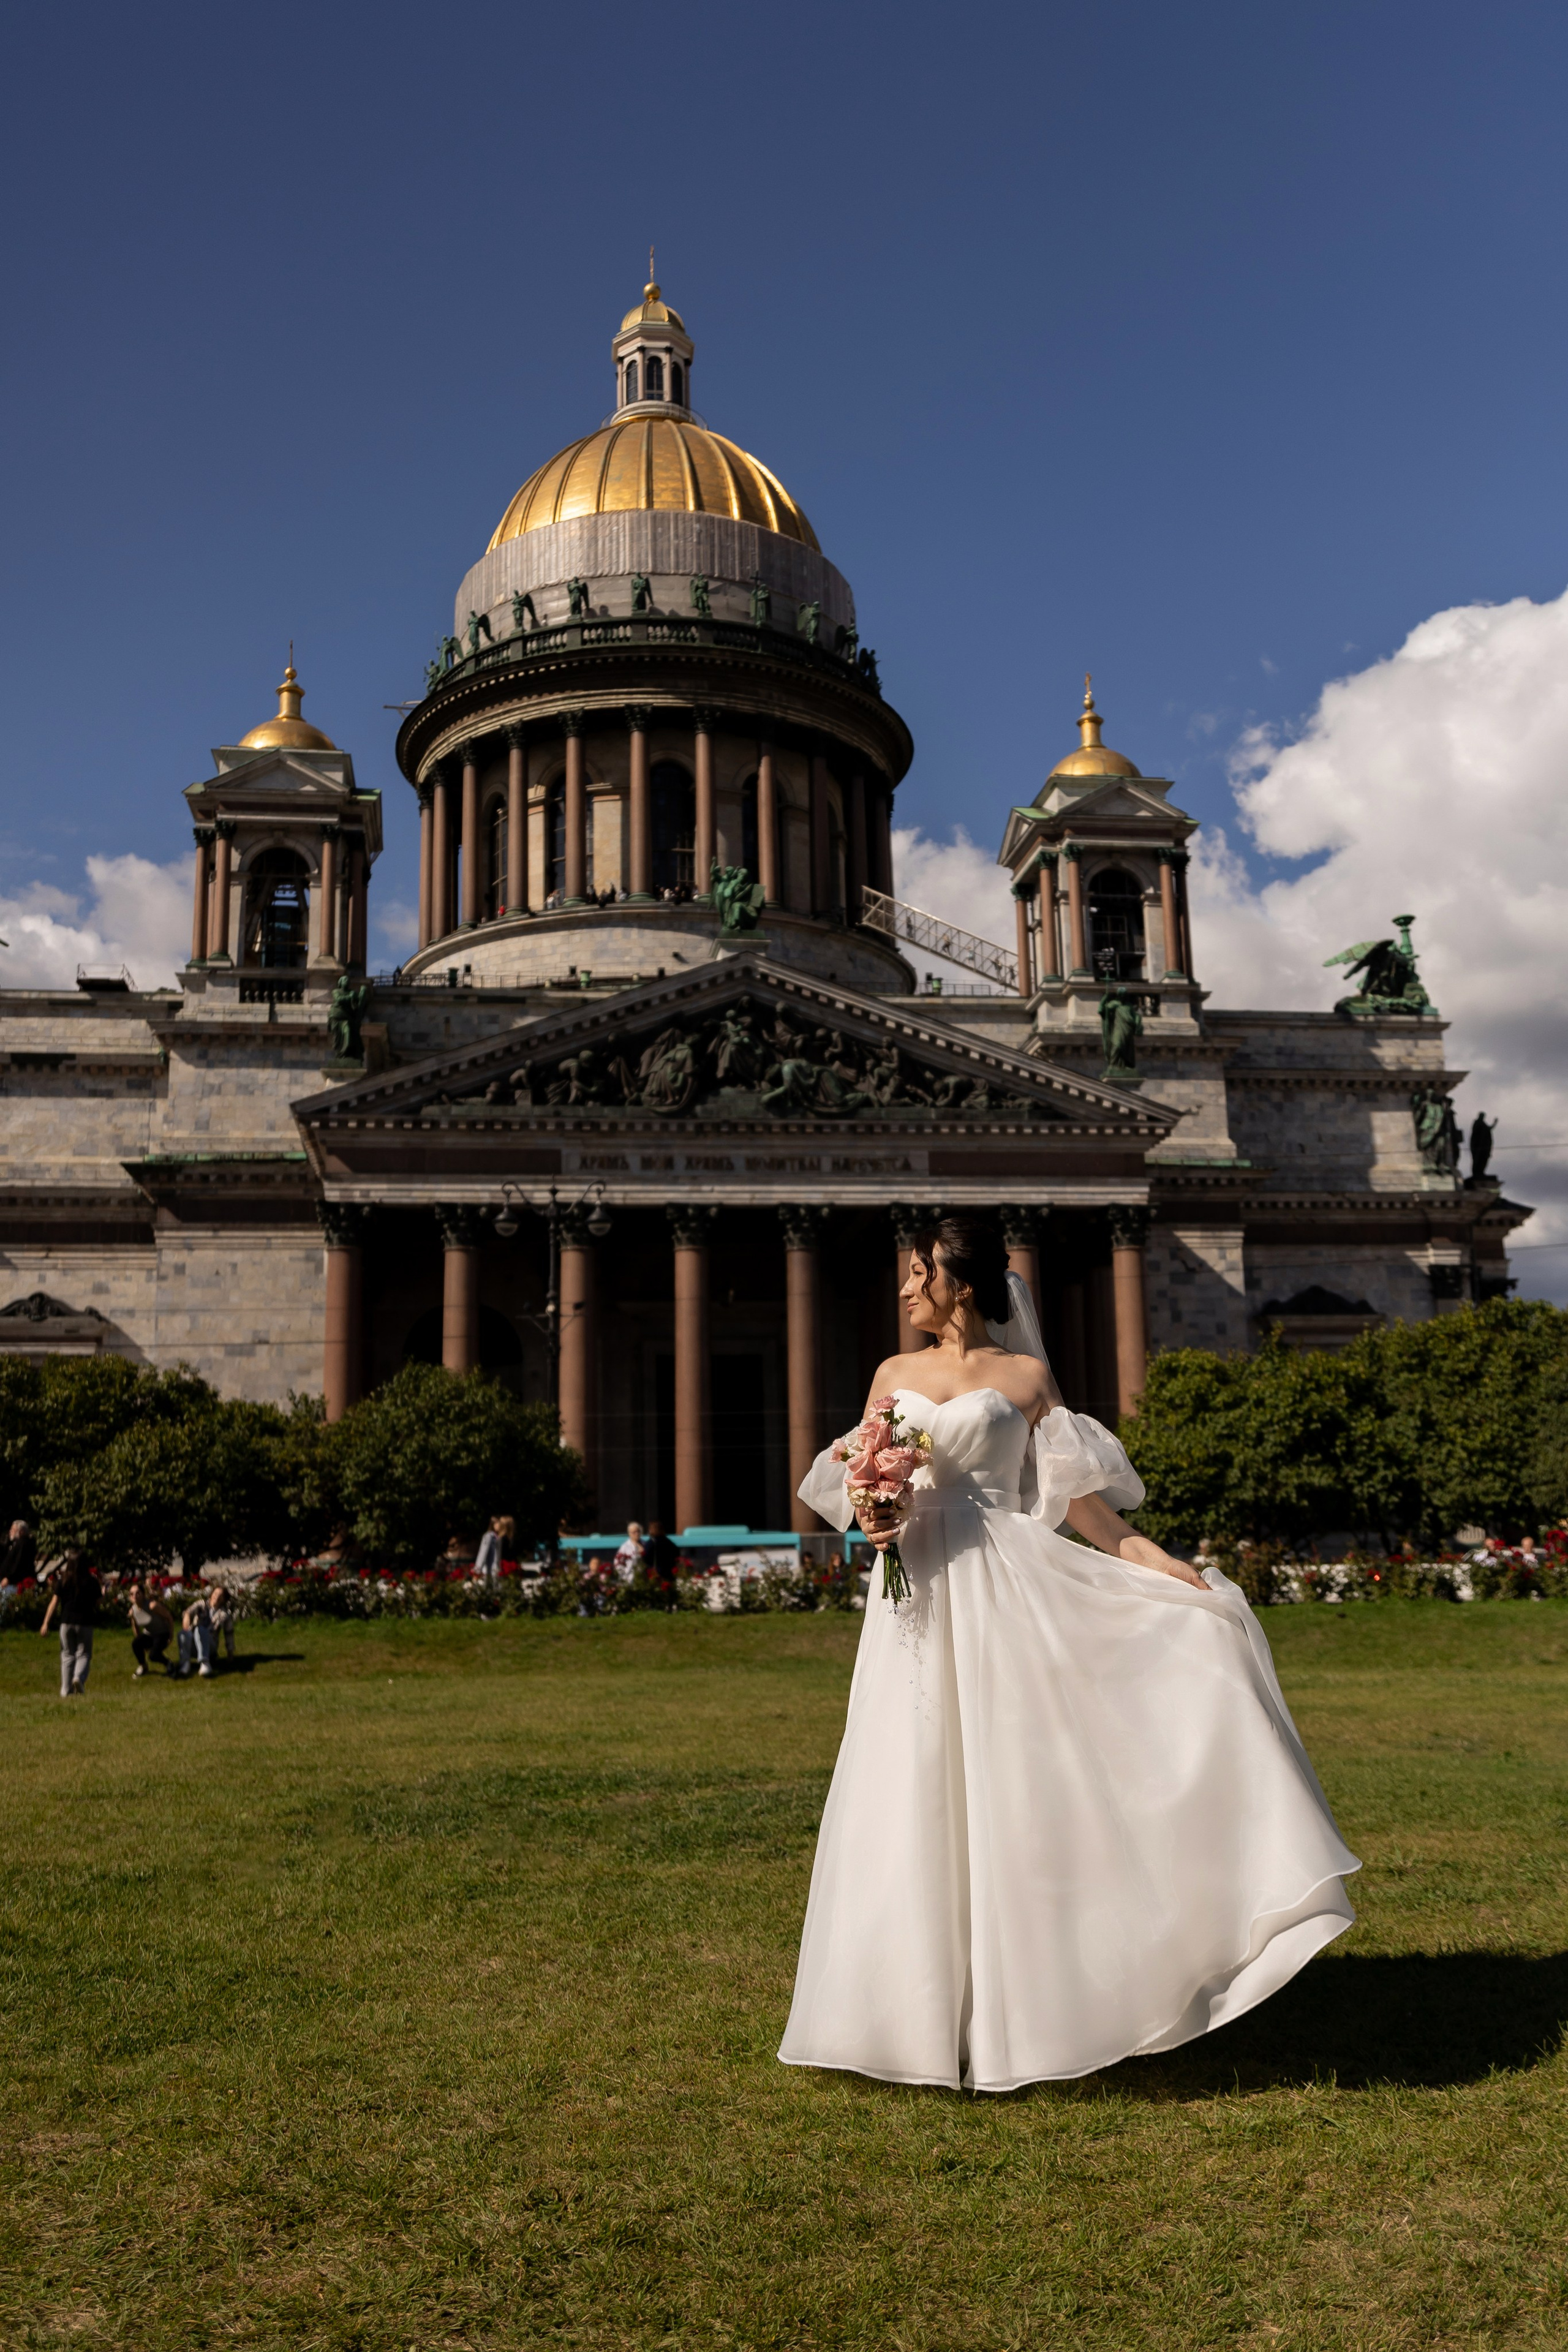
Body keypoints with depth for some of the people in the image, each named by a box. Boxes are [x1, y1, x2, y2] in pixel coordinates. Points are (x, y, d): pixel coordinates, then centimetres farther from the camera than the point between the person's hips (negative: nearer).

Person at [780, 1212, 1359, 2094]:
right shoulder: (895, 1375, 12)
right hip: (918, 1597, 3)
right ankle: (923, 2012, 17)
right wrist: (873, 1516, -10)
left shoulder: (1026, 1377, 3)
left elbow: (1072, 1492, 2)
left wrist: (1153, 1559, -7)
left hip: (1002, 1596, -3)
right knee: (916, 1797, 4)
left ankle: (1011, 2016, 10)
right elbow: (855, 1486, 12)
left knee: (1007, 1790, -3)